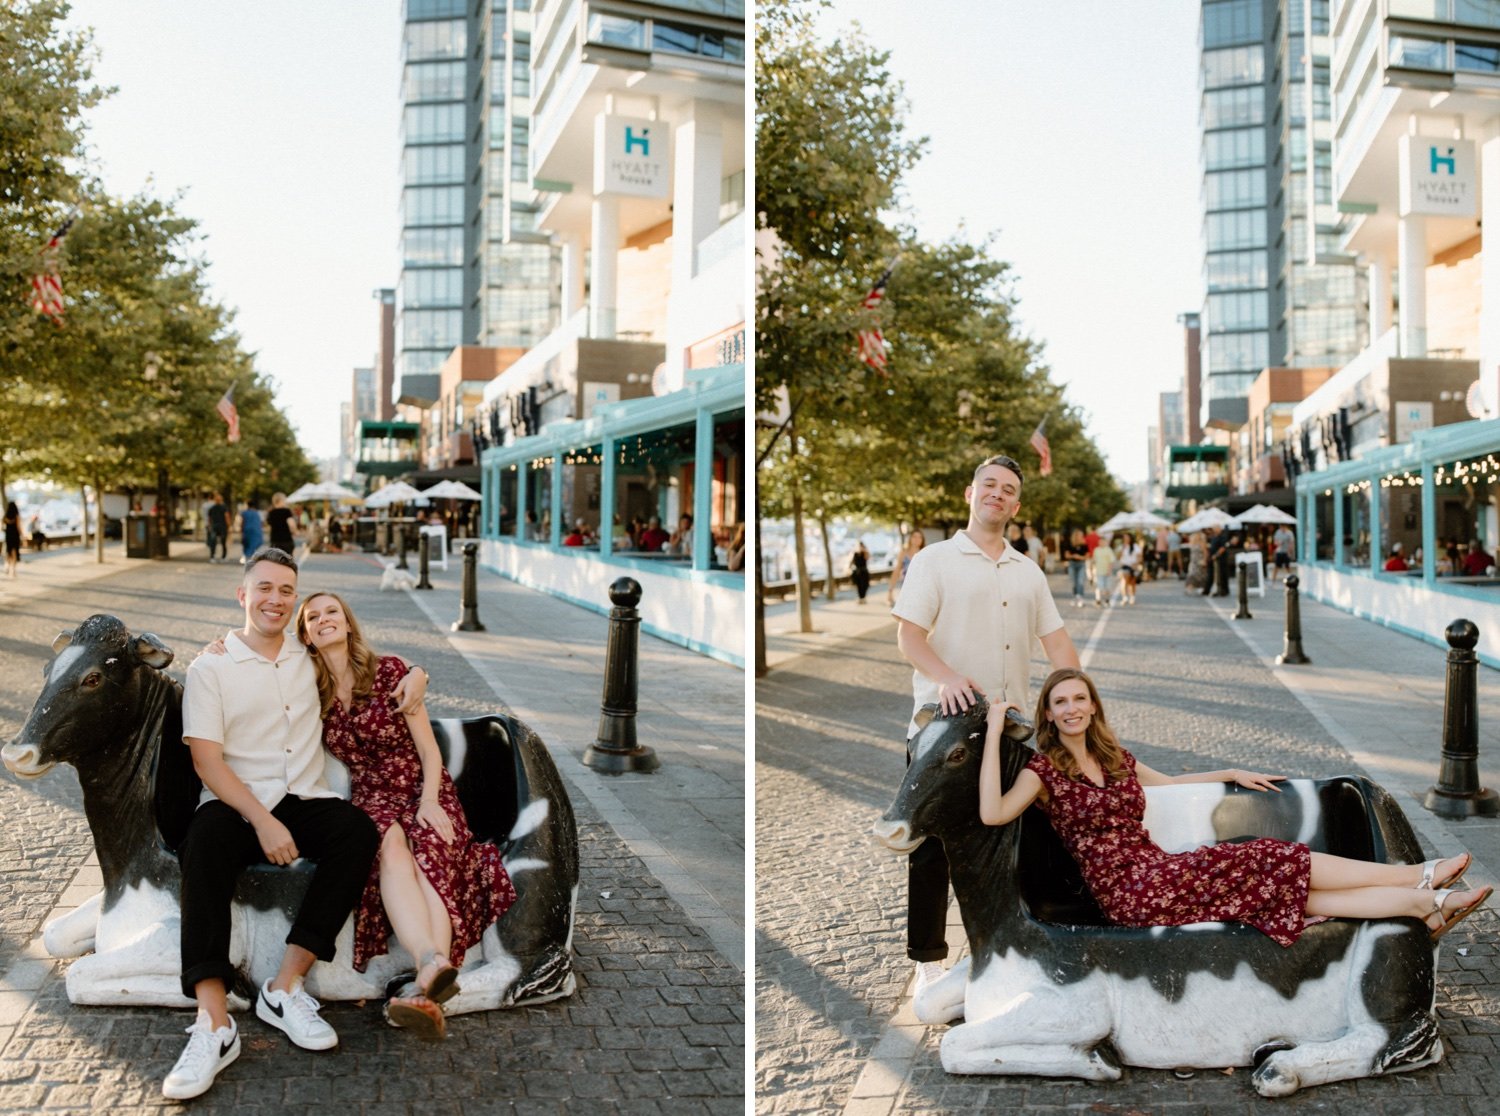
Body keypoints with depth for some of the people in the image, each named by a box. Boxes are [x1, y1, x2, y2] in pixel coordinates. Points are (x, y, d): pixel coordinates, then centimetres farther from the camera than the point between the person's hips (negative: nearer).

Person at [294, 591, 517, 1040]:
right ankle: (433, 962, -63)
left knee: (428, 852, -36)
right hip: (372, 800, 1)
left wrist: (429, 802, -16)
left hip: (424, 792, -1)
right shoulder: (310, 692, 9)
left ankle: (424, 988, -59)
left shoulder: (389, 671, 0)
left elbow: (428, 748, -2)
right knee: (391, 844, -37)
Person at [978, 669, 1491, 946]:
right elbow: (992, 813, -24)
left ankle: (1426, 904, -10)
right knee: (1273, 861, -13)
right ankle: (1421, 876, -5)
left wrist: (1231, 774, 32)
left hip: (1158, 874, 7)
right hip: (1132, 891, -7)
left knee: (1287, 890, -11)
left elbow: (1166, 781, 35)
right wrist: (994, 731, -24)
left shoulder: (1113, 757, 16)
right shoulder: (1043, 770, -5)